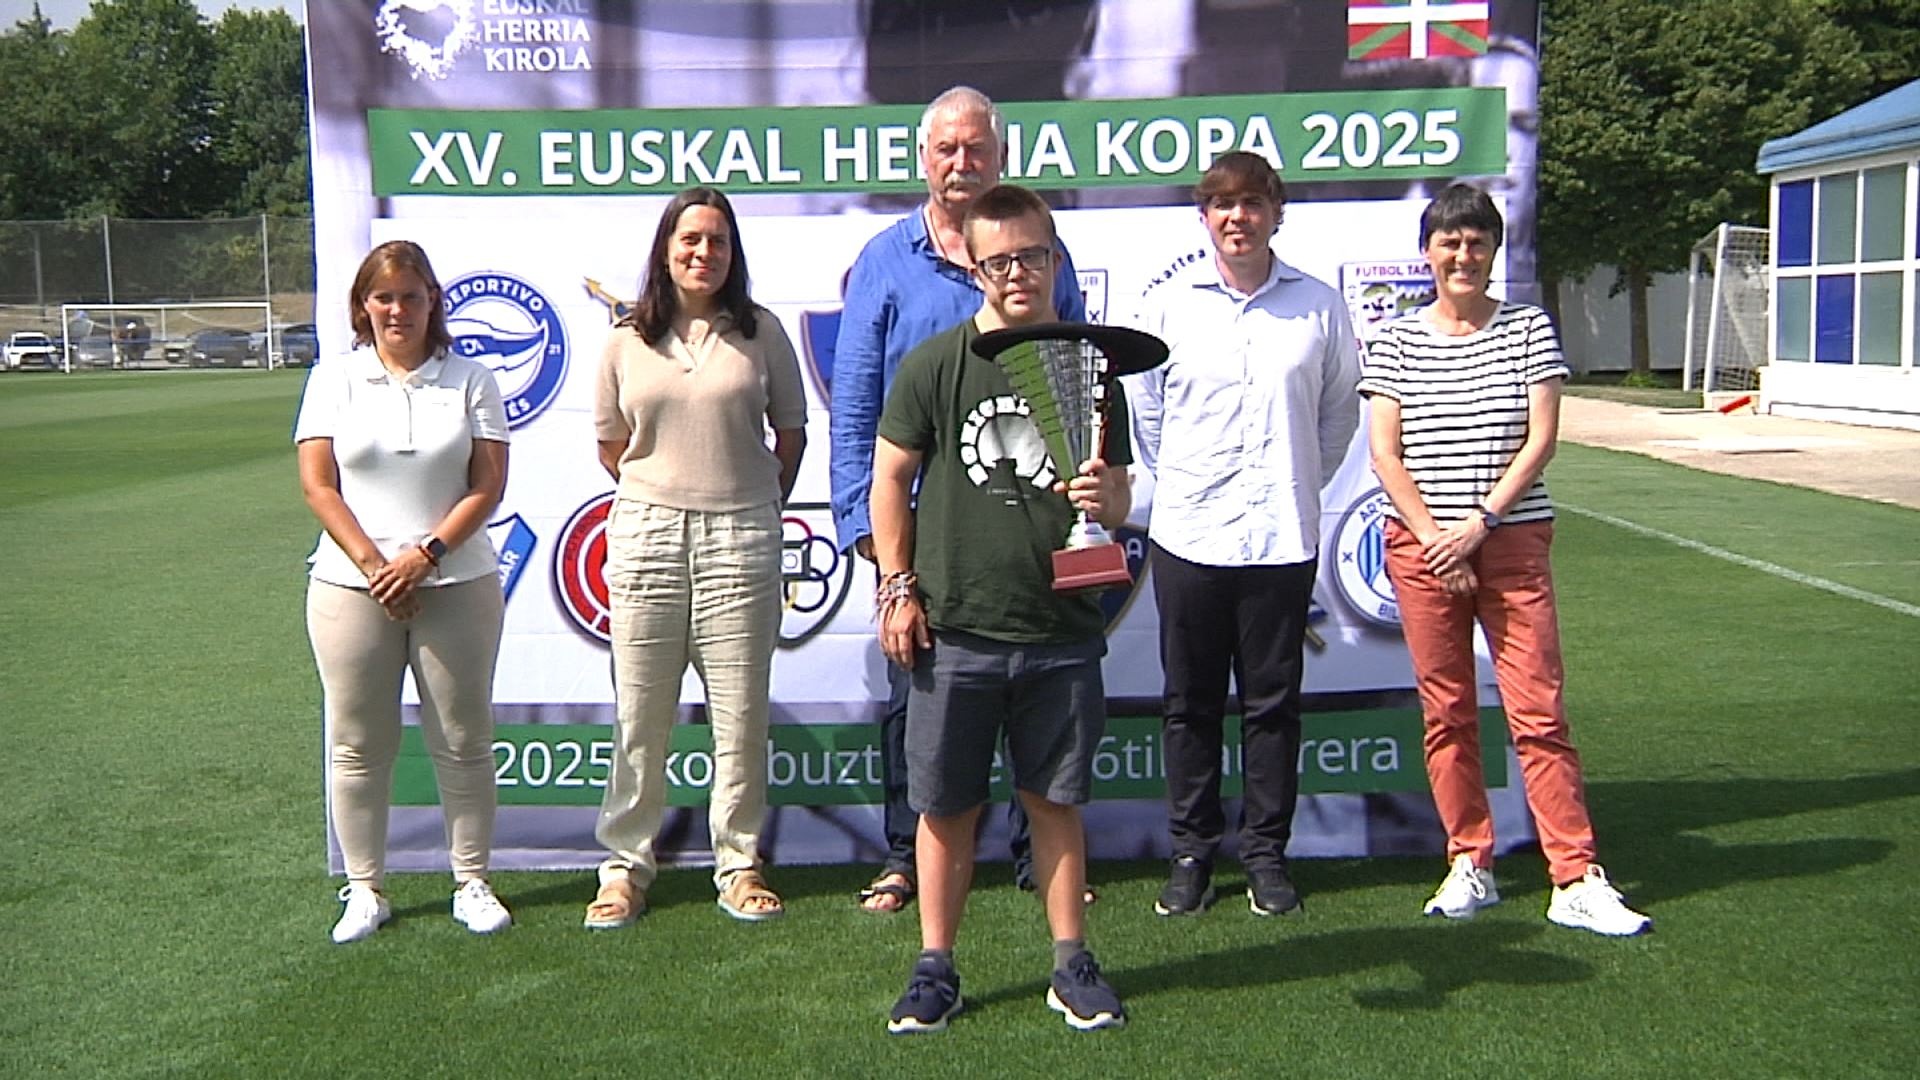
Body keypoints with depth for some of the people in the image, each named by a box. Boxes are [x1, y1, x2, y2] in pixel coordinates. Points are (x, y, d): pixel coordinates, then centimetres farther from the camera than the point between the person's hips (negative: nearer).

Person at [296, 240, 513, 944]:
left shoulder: (471, 381, 5)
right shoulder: (335, 380, 7)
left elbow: (488, 486, 0)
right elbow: (317, 486, 1)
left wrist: (426, 554, -12)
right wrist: (374, 566, -9)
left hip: (457, 586, 0)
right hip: (352, 588, 1)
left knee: (463, 742, 5)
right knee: (357, 745, 6)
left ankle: (473, 884, 17)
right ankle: (364, 891, 18)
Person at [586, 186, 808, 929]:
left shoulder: (760, 331, 3)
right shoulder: (627, 341, 5)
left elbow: (791, 434, 11)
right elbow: (612, 446, 16)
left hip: (740, 539, -1)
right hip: (647, 536, 1)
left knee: (741, 716, 4)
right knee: (640, 718, 6)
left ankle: (739, 865, 18)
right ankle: (626, 867, 18)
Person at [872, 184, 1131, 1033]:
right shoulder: (936, 363, -2)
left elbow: (1118, 495, 10)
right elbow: (890, 476, 3)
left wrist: (1104, 499, -14)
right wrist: (897, 587, -3)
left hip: (1061, 629, 2)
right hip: (954, 627, -1)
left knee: (1055, 800, 11)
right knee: (947, 805, 8)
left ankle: (1071, 963, 24)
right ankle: (935, 968, 21)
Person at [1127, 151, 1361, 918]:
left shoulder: (1319, 306, 2)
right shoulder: (1169, 302, 1)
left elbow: (1342, 406, 12)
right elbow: (1144, 406, 10)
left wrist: (1303, 480, 10)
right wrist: (1175, 480, 10)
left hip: (1284, 537, 0)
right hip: (1187, 534, 0)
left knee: (1273, 701, 8)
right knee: (1190, 702, 8)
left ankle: (1267, 853, 20)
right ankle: (1192, 850, 20)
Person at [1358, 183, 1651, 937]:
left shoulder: (1529, 328, 4)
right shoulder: (1396, 340, 4)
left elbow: (1540, 438, -3)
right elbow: (1384, 454, -1)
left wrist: (1480, 522, -12)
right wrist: (1435, 539, -10)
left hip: (1514, 541, -1)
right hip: (1422, 545, 1)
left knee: (1538, 710, -3)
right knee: (1446, 713, 6)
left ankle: (1576, 880, 1)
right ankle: (1470, 866, 18)